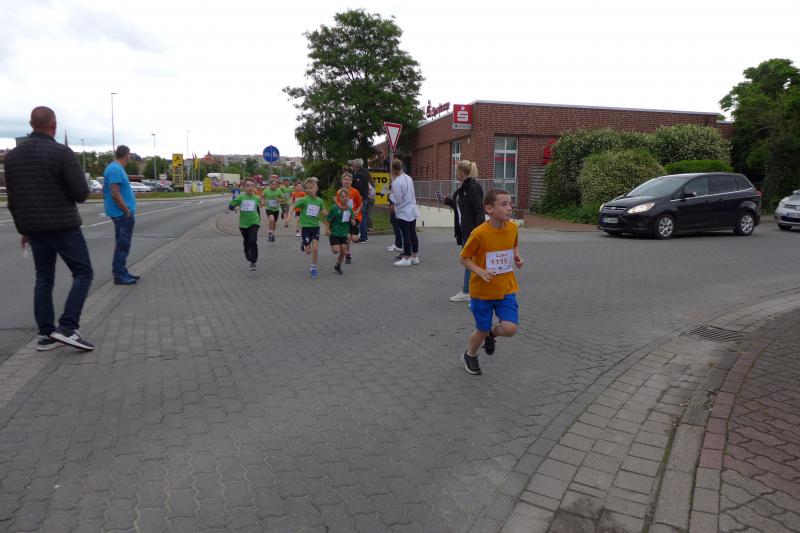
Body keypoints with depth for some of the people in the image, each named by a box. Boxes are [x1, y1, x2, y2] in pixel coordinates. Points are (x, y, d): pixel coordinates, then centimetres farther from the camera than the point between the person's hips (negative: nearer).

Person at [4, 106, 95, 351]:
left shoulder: (12, 155, 8)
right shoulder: (62, 152, -13)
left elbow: (12, 199, 12)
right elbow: (81, 193, -15)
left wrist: (23, 229, 20)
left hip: (34, 228, 6)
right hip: (63, 226, -6)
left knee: (44, 279, 12)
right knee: (83, 273, 1)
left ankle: (46, 334, 13)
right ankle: (67, 328, -10)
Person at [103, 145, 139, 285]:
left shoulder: (116, 168, 14)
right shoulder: (116, 169, -17)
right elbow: (115, 194, -22)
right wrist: (128, 211, -17)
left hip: (122, 214, 10)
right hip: (123, 214, -10)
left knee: (123, 245, 15)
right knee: (122, 245, -5)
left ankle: (122, 272, 23)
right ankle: (119, 275, 0)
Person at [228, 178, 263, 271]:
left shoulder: (256, 198, 2)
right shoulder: (240, 197, -3)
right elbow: (230, 206, -4)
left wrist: (259, 219, 21)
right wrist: (235, 207, -25)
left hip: (254, 223, -1)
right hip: (243, 224, 1)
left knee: (253, 241, -16)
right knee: (246, 242, 14)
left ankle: (253, 262, -11)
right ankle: (248, 258, 39)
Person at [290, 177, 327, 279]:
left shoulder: (320, 201, 0)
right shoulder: (304, 200, -11)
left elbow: (323, 212, 17)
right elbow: (293, 206, -6)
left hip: (316, 227, 2)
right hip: (306, 227, -2)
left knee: (315, 249, -8)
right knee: (308, 251, 1)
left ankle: (313, 268, 9)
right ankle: (304, 245, 37)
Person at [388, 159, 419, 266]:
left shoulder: (396, 182, -19)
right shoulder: (408, 178, 6)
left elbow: (397, 199, -18)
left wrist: (390, 195, 0)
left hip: (403, 212, -8)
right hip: (412, 210, 8)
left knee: (406, 235, -2)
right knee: (413, 234, 13)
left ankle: (406, 259, 4)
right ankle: (414, 257, 21)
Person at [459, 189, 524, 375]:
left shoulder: (513, 228, -6)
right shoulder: (479, 233, -20)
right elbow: (464, 258, -10)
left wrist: (517, 257, -3)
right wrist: (480, 271, -26)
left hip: (506, 289, 4)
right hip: (482, 291, -3)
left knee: (510, 328, -11)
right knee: (482, 330, 10)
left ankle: (492, 333, 26)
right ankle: (470, 355, 42)